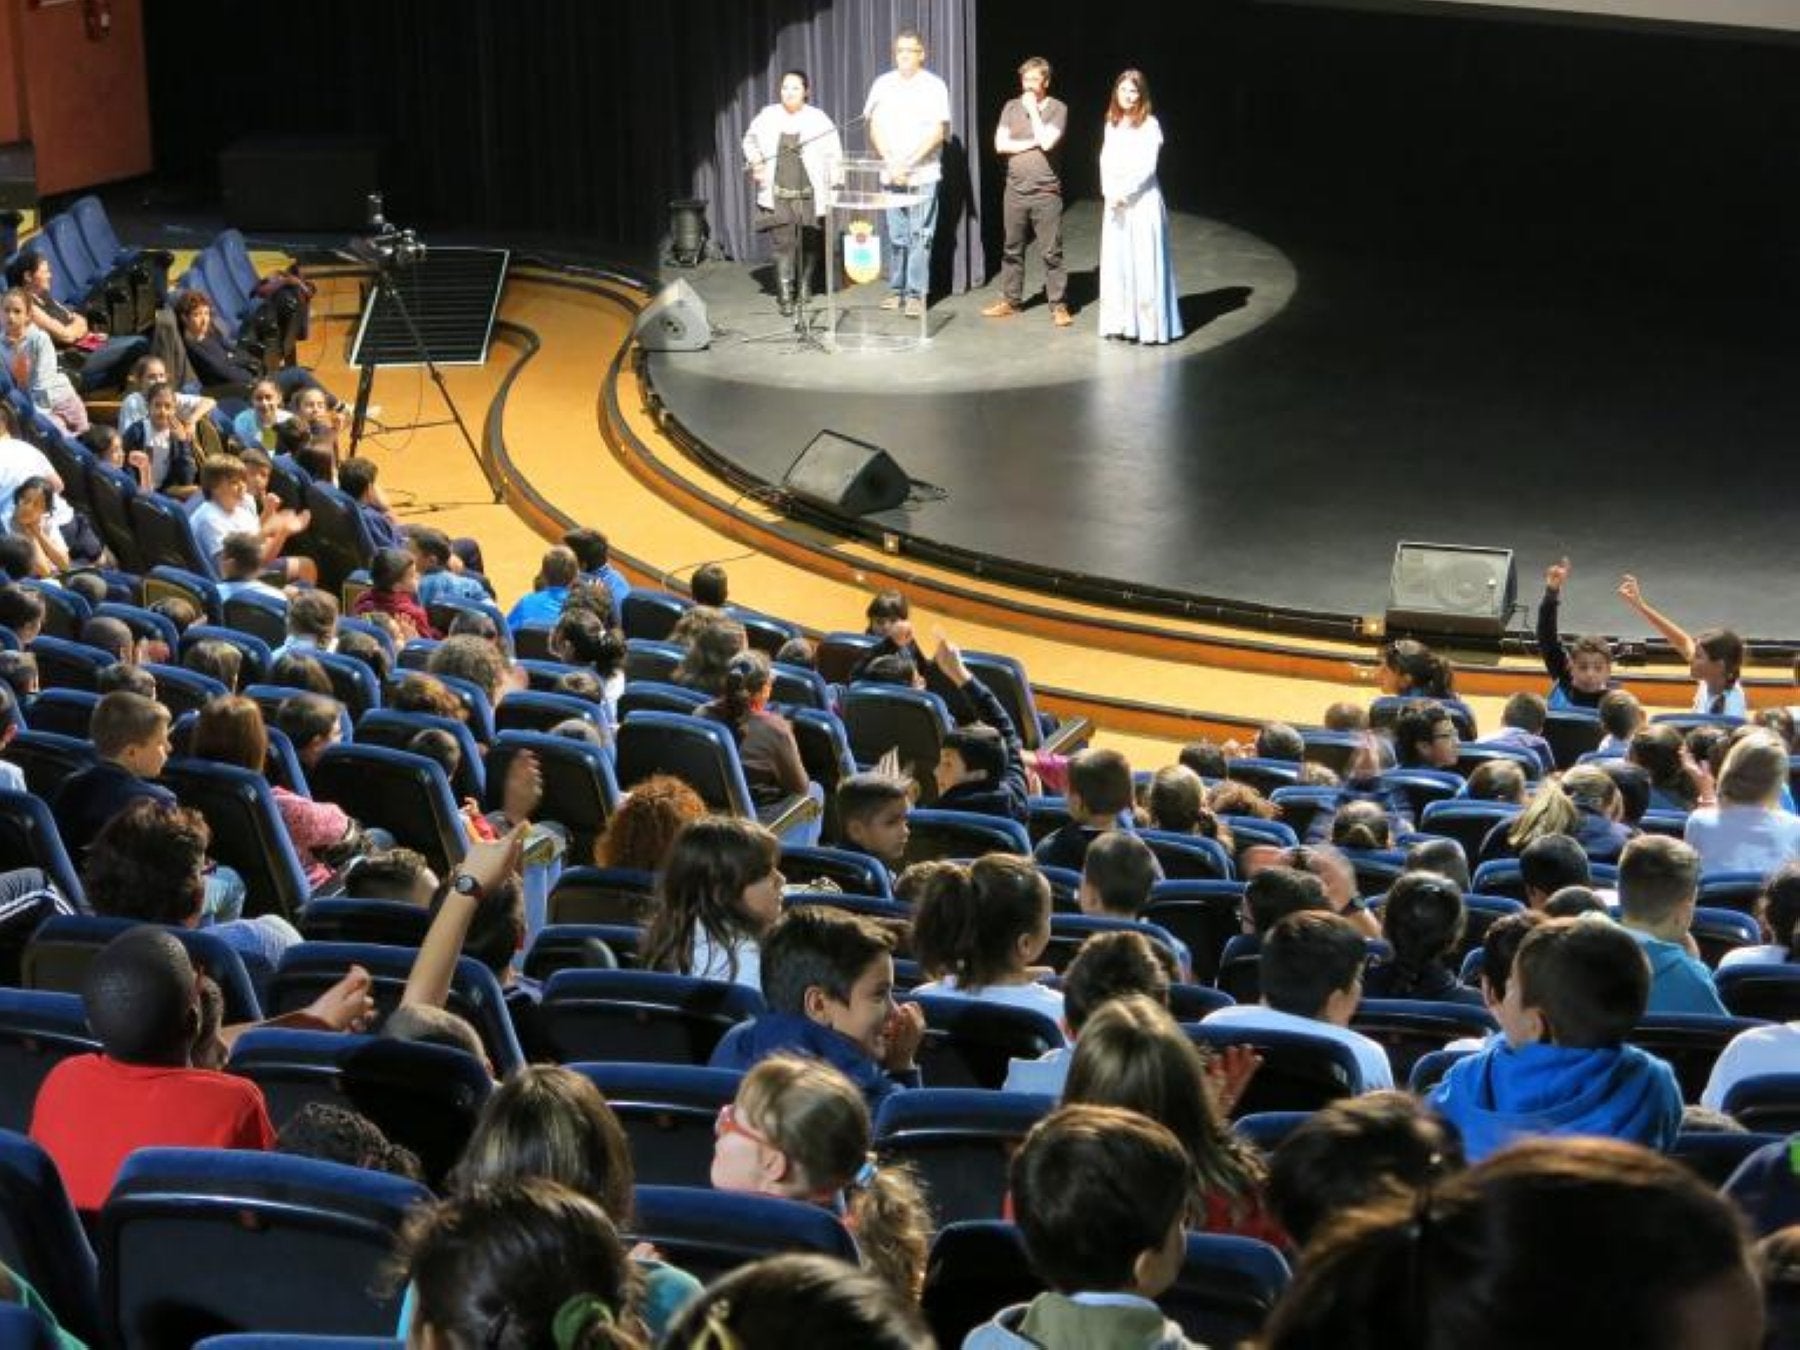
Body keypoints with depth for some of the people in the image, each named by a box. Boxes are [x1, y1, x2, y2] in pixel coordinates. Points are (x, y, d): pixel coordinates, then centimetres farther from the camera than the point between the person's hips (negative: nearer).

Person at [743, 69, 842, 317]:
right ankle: (784, 296, -7)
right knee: (782, 242, -8)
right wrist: (755, 160, 2)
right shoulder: (767, 116, 5)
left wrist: (833, 191, -4)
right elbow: (750, 140, 22)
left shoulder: (818, 119, -1)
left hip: (809, 194, 0)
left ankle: (804, 289, 28)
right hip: (777, 194, 0)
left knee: (808, 244, 9)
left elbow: (833, 156, 2)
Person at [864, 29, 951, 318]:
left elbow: (938, 132, -7)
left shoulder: (934, 86, -2)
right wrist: (891, 163, -7)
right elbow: (875, 128, 6)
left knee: (920, 236, -5)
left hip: (924, 174, -3)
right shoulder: (883, 84, 7)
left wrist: (908, 163, -14)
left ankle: (916, 294, -3)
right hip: (890, 173, 3)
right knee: (896, 236, 7)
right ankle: (896, 290, 15)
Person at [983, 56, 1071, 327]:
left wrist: (1033, 110, -10)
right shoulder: (1011, 107, 7)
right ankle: (1009, 300, 22)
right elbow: (1000, 144, -2)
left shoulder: (1057, 109, -3)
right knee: (1012, 250, 12)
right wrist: (1033, 143, -10)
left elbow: (1047, 142, -17)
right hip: (1015, 190, 4)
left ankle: (1059, 305, 2)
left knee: (1052, 253, -2)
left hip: (1046, 192, -4)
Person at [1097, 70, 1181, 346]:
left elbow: (1147, 166, -12)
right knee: (1116, 259, 6)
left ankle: (1149, 323, -3)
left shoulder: (1149, 124, -7)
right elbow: (1105, 160, 7)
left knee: (1143, 261, -5)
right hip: (1115, 200, 6)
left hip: (1142, 199, -6)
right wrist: (1109, 192, -8)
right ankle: (1120, 322, 11)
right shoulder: (1112, 123, 11)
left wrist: (1124, 192, -15)